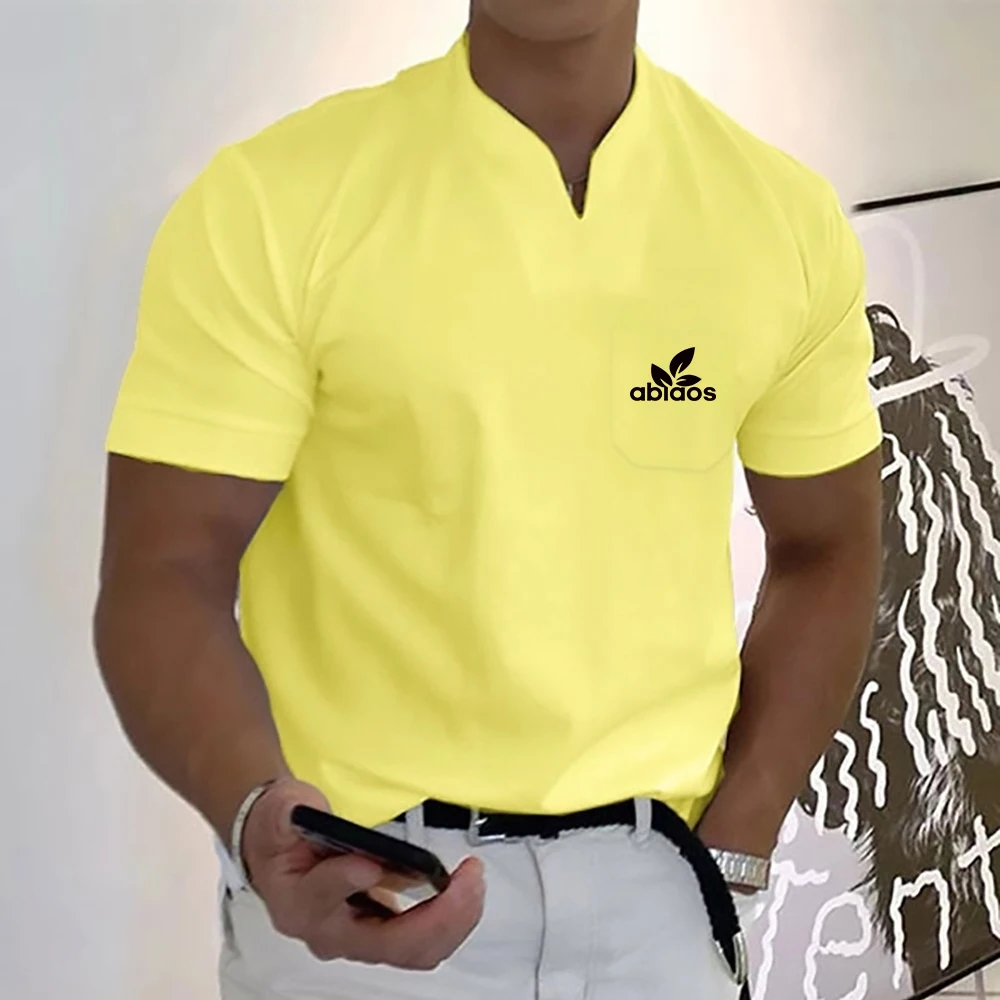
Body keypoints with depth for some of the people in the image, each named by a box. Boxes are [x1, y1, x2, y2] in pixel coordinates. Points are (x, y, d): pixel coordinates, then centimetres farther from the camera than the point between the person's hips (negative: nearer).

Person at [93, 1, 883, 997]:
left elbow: (823, 549, 7)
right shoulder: (269, 200, -12)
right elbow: (166, 574, -12)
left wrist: (732, 850, -2)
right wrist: (259, 814, -30)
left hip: (656, 873, 3)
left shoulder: (785, 214, -3)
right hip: (353, 884, -2)